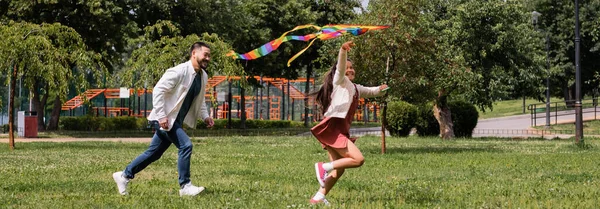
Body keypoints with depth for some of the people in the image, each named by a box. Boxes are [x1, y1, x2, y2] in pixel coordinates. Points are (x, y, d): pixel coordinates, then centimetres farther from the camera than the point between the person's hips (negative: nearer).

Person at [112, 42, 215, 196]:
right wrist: (161, 116, -27)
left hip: (176, 121, 9)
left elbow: (199, 99, 22)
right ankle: (185, 187, -11)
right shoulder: (179, 72, -20)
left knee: (154, 153, 14)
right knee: (186, 145, -19)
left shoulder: (203, 76, 7)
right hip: (165, 119, -9)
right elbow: (158, 90, -22)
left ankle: (124, 176, 27)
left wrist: (205, 116, 6)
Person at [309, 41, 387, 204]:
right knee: (358, 159, -19)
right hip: (332, 128, -10)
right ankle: (323, 167, -10)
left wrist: (380, 89, 25)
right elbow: (340, 66, -20)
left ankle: (318, 197, 12)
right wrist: (343, 50, -37)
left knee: (339, 169, 10)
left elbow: (370, 92, 43)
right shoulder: (340, 81, 1)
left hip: (340, 131, 10)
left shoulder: (355, 88, 26)